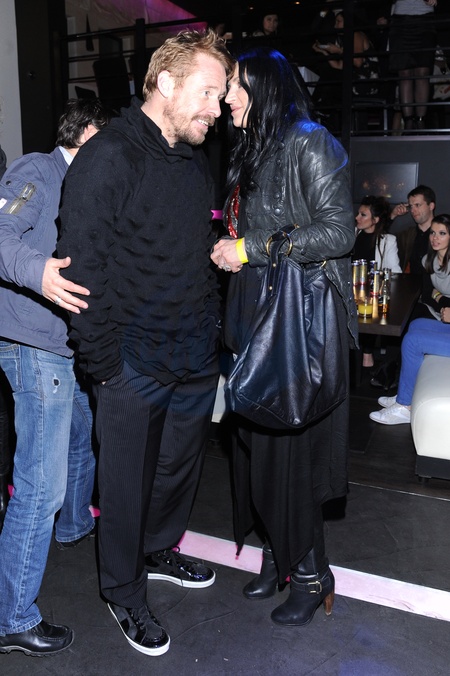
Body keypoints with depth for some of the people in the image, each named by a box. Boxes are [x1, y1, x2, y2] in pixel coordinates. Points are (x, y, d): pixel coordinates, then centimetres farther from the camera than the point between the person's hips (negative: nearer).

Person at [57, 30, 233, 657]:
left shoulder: (195, 158, 9)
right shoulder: (107, 159, -15)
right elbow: (82, 269, -17)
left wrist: (212, 334, 12)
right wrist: (104, 365, -16)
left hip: (196, 357, 7)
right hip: (135, 362, -7)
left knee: (182, 465, 21)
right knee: (127, 482, 10)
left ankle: (159, 550, 47)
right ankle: (124, 592, 32)